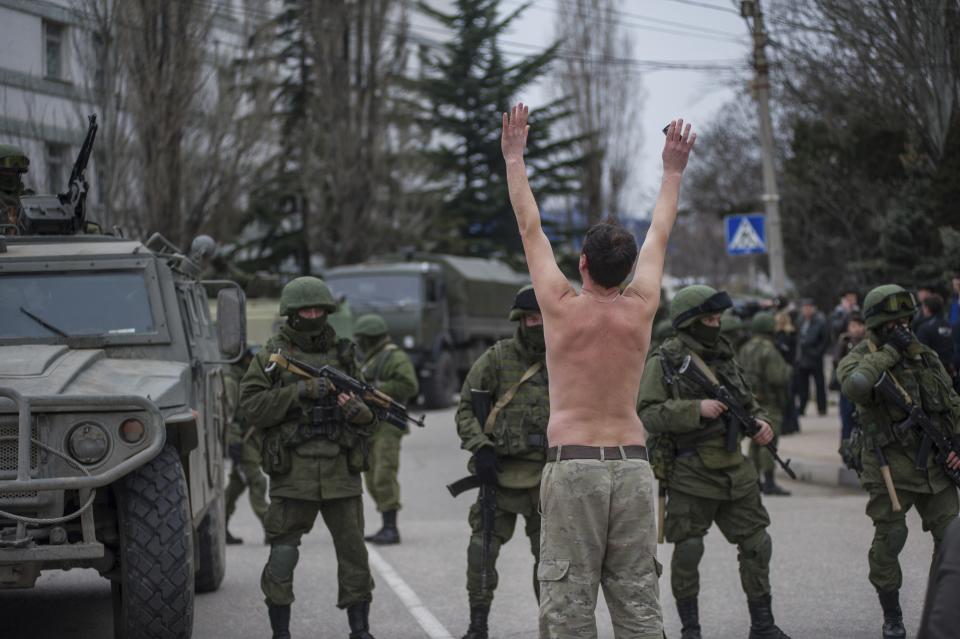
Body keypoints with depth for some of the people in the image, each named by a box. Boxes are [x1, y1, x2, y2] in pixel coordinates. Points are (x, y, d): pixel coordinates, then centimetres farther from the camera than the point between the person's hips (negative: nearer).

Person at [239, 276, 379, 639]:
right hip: (292, 476, -2)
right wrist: (298, 392, -16)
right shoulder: (271, 357, 4)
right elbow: (251, 408, -7)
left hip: (341, 475, 2)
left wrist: (360, 412, -11)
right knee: (281, 559, -1)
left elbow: (371, 421, 13)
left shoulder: (344, 356, 12)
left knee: (354, 555, 3)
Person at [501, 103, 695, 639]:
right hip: (633, 463, 3)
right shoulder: (641, 309, 4)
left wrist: (515, 158, 18)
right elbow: (660, 236, 19)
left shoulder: (562, 307, -3)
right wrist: (674, 171, 32)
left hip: (572, 464, -3)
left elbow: (531, 229, 8)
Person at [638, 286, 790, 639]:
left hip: (735, 471, 6)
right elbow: (646, 414, -15)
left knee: (757, 544, 5)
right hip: (690, 475, -5)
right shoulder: (664, 362, -6)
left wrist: (762, 424, -1)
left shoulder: (725, 358, 12)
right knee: (688, 551, 0)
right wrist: (695, 409, -23)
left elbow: (749, 404, 21)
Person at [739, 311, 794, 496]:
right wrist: (788, 370, -1)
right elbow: (777, 378, -20)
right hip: (769, 402, -8)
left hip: (750, 400, 8)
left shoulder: (744, 349, 10)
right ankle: (769, 483, -9)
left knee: (755, 440, 14)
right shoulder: (769, 351, -16)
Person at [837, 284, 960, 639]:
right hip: (890, 467, -4)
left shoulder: (926, 356, 11)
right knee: (888, 541, -2)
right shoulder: (859, 359, -4)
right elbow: (855, 385, -29)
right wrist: (889, 351, -19)